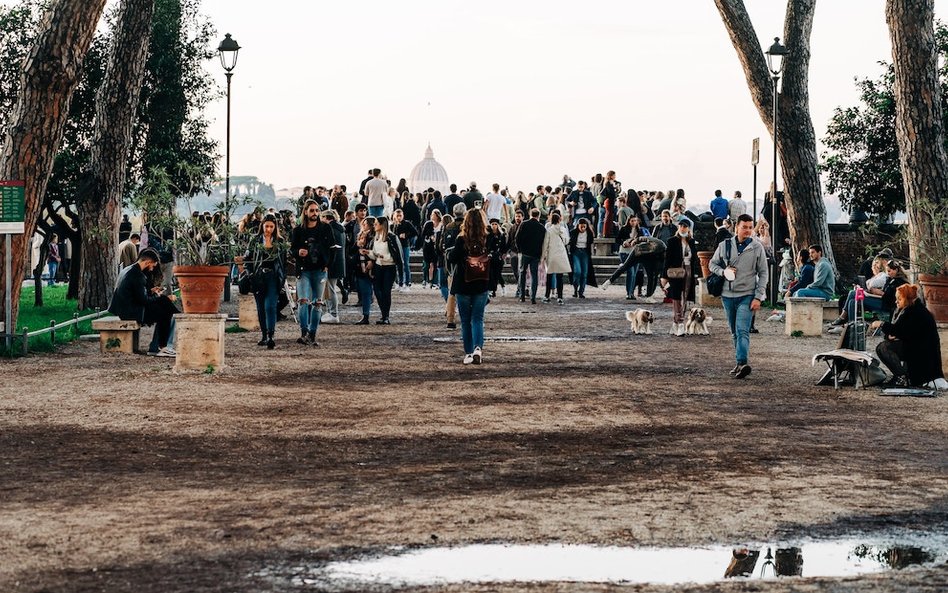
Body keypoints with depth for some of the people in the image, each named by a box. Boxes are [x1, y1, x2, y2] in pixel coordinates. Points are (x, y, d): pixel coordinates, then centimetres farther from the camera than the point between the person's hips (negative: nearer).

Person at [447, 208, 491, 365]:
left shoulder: (462, 240, -13)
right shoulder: (489, 240, -5)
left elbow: (452, 258, -15)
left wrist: (450, 251, 7)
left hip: (463, 287, -1)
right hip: (481, 287, 2)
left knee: (466, 321, 10)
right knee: (478, 319, 6)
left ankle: (468, 353, 12)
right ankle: (478, 347, -18)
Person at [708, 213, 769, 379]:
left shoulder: (757, 248, 0)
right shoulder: (725, 245, 5)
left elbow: (763, 274, 2)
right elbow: (712, 263, 15)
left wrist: (758, 297, -6)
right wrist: (723, 272, -7)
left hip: (747, 295, -4)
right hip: (728, 295, 4)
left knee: (742, 331, -18)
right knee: (735, 332, 11)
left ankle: (742, 363, -29)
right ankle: (741, 363, 21)